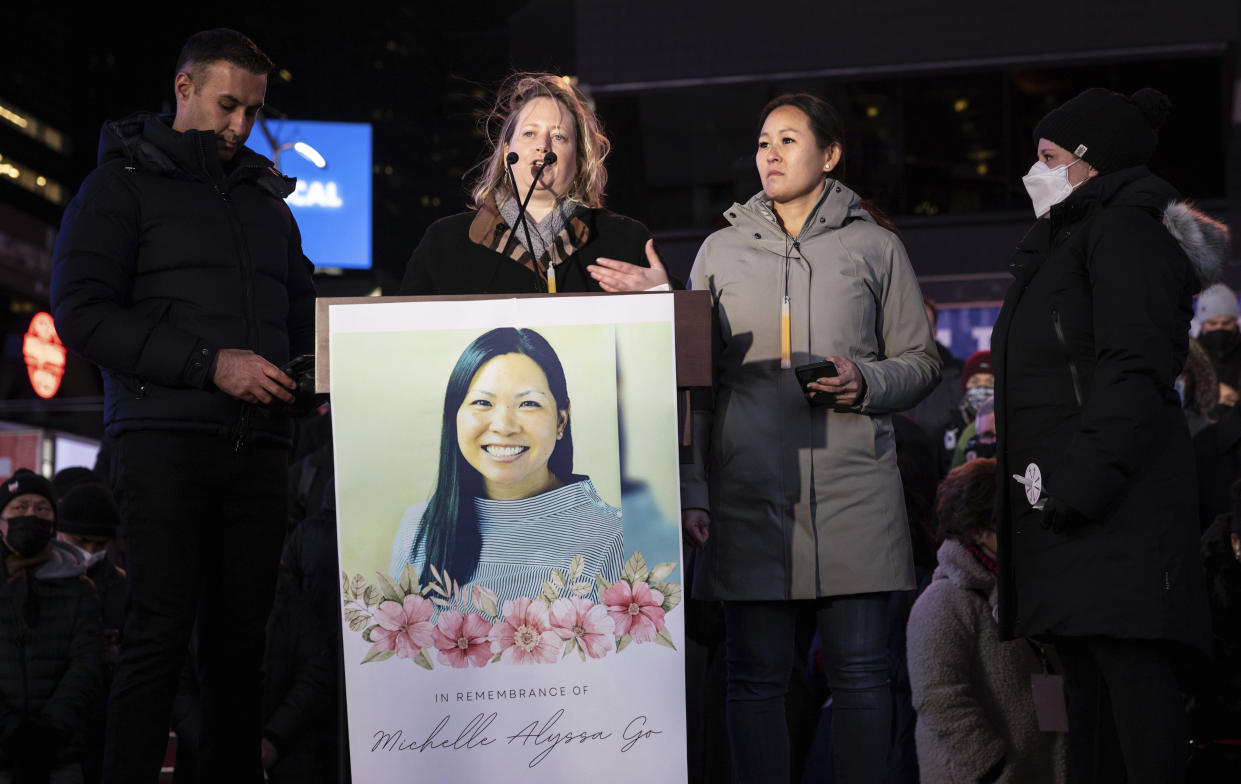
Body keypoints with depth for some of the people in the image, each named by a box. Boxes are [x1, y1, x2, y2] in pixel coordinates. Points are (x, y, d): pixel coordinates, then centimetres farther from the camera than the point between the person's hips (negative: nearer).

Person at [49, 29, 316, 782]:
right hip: (165, 438, -5)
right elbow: (81, 313, -7)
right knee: (163, 629, -10)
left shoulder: (269, 203, 23)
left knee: (241, 636, 3)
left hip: (258, 445, 5)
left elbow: (303, 318, 29)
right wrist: (209, 364, -14)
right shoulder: (122, 185, 5)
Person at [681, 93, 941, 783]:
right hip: (747, 491, 1)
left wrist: (866, 383, -10)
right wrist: (691, 491, 3)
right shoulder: (721, 252, 13)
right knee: (756, 675, 1)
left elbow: (922, 359, 12)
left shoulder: (875, 247, 10)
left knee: (860, 671, 0)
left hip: (854, 491, -1)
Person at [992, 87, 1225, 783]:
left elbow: (1134, 366, -17)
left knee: (1128, 660, -14)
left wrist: (1087, 476, -24)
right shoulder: (1069, 239, 26)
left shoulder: (1125, 228, -5)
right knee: (1087, 666, 8)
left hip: (1114, 494, -10)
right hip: (1064, 492, 10)